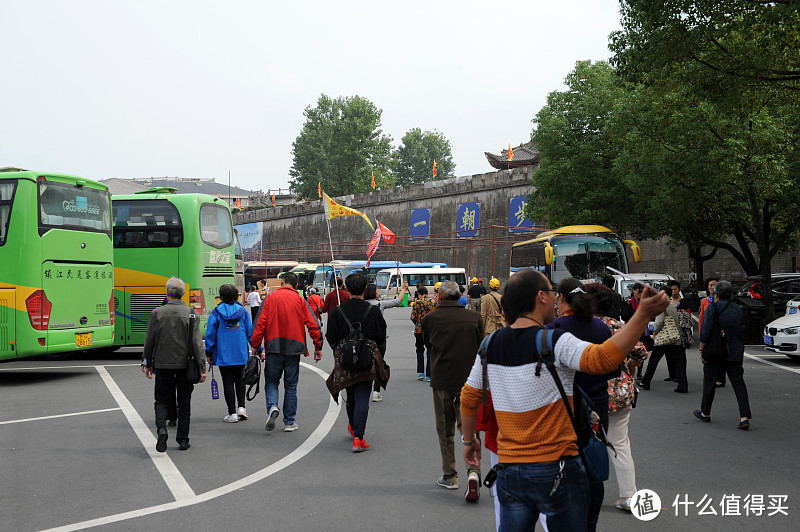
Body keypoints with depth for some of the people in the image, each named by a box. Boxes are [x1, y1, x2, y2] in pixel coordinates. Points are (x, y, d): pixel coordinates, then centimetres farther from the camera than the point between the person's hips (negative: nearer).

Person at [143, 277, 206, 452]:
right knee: (184, 402, 11)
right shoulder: (190, 313, -4)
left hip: (162, 365, 0)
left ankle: (161, 428, -14)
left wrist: (148, 364, 11)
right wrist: (201, 367, -7)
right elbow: (197, 342, -9)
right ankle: (183, 440, 14)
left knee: (162, 400, 11)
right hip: (184, 365, 0)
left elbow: (149, 341, -1)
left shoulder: (157, 313, -4)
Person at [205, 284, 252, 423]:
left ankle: (232, 413, 4)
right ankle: (241, 407, 10)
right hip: (241, 354, 2)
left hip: (223, 354, -2)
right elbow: (250, 332, 2)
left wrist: (208, 353, 6)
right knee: (240, 380, 18)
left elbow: (210, 334, -3)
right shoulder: (242, 311, 0)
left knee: (228, 383, 3)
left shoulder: (216, 312, -6)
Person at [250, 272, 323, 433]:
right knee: (291, 385, 10)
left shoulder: (271, 298, 1)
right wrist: (318, 347, 5)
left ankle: (272, 407, -14)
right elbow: (312, 324, -2)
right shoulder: (299, 300, 3)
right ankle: (290, 422, 12)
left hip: (274, 348, -1)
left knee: (271, 381, 13)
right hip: (293, 347, 1)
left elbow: (261, 323, -4)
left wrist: (256, 346, 2)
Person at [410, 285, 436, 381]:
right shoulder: (433, 302, 0)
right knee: (430, 352, 6)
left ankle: (420, 372, 9)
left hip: (419, 330, -1)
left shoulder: (417, 303, -6)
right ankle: (429, 375, 1)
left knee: (420, 350, 17)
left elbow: (413, 318, -8)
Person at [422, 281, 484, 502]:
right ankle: (473, 470, -16)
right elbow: (480, 349, 7)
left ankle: (449, 476, 19)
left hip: (441, 380, -1)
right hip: (468, 381, 1)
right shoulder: (474, 317, -2)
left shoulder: (430, 319, -5)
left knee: (445, 430, 13)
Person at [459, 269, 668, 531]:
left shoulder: (491, 345, 4)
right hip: (556, 470, -5)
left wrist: (469, 440, 28)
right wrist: (643, 314, -31)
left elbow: (469, 398, 13)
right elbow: (602, 359, -32)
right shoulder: (555, 342, -14)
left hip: (509, 470, 5)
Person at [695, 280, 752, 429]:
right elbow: (742, 332, 12)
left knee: (709, 382, 10)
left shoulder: (712, 308, -10)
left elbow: (705, 332, -15)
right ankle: (744, 418, -10)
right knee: (738, 383, 1)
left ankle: (705, 413, 22)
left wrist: (701, 350, -8)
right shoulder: (738, 309, 6)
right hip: (735, 354, 4)